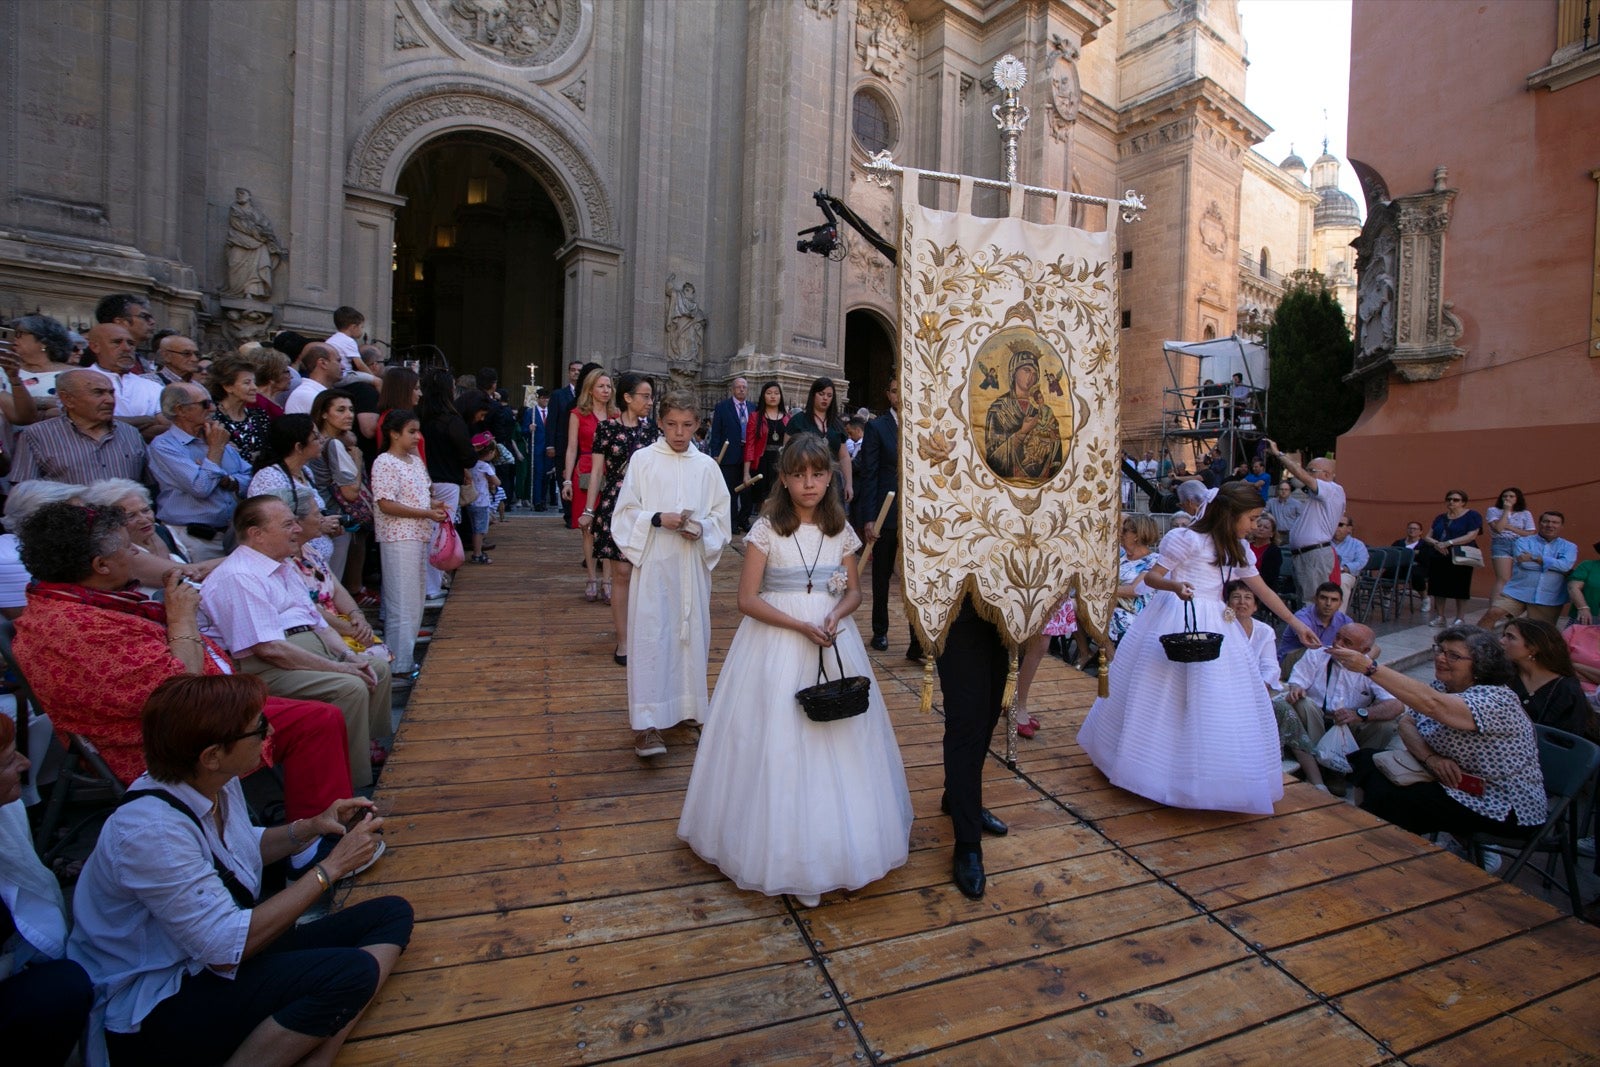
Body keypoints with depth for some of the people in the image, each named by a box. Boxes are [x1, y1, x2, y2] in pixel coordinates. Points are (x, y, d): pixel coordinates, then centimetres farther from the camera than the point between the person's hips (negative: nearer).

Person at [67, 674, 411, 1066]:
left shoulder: (217, 783, -2)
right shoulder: (149, 831, -28)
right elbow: (229, 947, -28)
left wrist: (310, 827, 0)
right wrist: (331, 866, -21)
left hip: (218, 962, 9)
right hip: (153, 1009, -9)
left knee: (392, 914, -4)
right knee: (350, 972, -30)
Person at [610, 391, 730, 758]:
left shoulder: (706, 466, 6)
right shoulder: (642, 460, 0)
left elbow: (721, 516, 8)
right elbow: (625, 512, -1)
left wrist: (701, 528, -11)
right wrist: (658, 518, -16)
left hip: (693, 562, 3)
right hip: (653, 560, -3)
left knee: (692, 632, 11)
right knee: (650, 635, -5)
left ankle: (687, 705, 28)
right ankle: (647, 724, -2)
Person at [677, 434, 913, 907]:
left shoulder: (841, 530, 4)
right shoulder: (766, 529, -7)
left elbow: (854, 591, 10)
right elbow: (747, 599, -10)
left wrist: (835, 616, -12)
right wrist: (801, 626, -19)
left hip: (832, 640, 3)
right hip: (777, 644, -3)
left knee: (839, 741, 8)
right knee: (778, 740, 2)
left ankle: (840, 841, 28)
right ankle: (780, 842, 21)